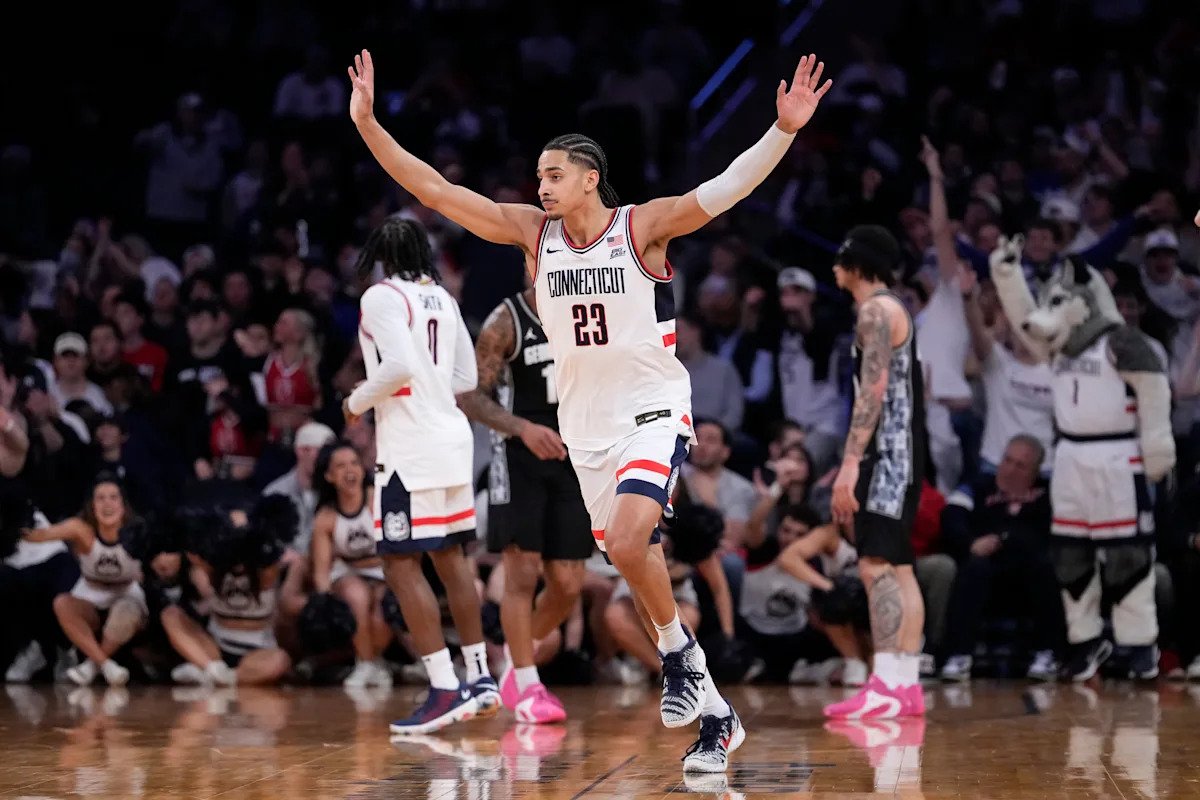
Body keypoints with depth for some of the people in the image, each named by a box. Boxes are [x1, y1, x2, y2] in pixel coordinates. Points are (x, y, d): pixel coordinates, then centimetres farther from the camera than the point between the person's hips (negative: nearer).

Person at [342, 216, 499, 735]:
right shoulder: (442, 298, 14)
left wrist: (358, 402, -7)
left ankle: (445, 690, -12)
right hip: (451, 435, 8)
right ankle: (481, 678, 20)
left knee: (401, 564, -5)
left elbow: (399, 365, -22)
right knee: (450, 558, 16)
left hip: (409, 445, -8)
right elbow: (466, 377, 17)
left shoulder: (382, 297, -10)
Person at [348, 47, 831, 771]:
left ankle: (681, 655, -3)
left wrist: (785, 130, -36)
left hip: (654, 410, -6)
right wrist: (368, 125, -8)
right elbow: (436, 191, -2)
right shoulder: (533, 232, 1)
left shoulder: (642, 227, -11)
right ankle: (713, 712, 20)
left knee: (627, 544, -27)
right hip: (585, 420, 6)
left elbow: (727, 187, -22)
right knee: (635, 557, 8)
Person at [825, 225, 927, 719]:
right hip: (898, 456, 11)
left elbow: (874, 388, -20)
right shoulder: (891, 310, 21)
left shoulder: (876, 310, -10)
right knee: (898, 568, 11)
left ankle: (886, 686, -23)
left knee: (876, 566, -16)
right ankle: (907, 685, 12)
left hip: (886, 455, -11)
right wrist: (850, 469, 24)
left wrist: (850, 464, -24)